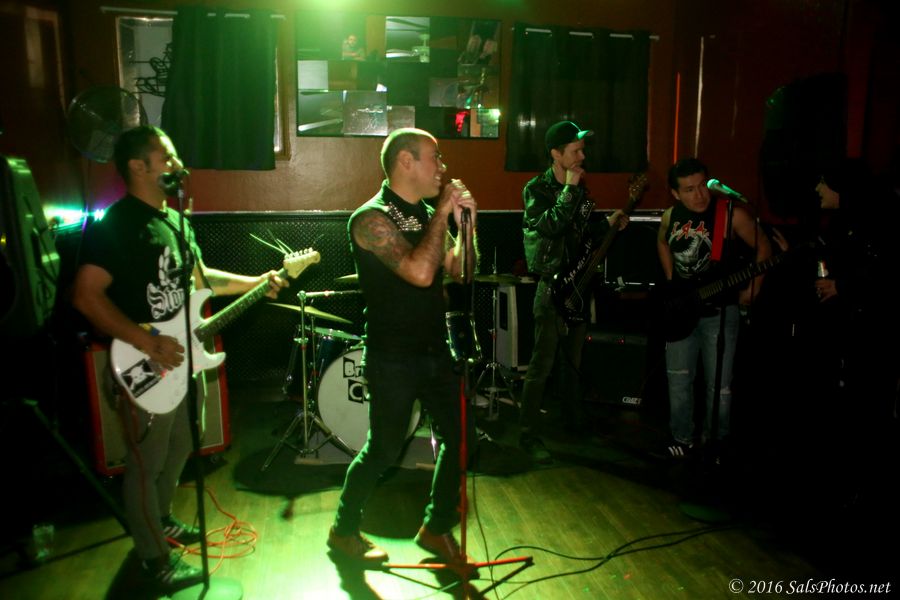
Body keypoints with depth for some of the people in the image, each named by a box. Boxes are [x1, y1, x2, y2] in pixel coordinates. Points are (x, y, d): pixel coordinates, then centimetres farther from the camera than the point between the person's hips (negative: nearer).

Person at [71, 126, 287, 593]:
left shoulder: (174, 219, 11)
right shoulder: (115, 224, -17)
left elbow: (197, 277, 20)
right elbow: (86, 295, -24)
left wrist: (257, 282, 11)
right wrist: (147, 344, -26)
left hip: (181, 358, 9)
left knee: (179, 449, 22)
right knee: (146, 463, 7)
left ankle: (161, 520, 44)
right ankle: (156, 556, 24)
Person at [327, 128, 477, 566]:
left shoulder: (427, 214, 9)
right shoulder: (372, 218, -17)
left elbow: (460, 271, 9)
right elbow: (420, 272, -31)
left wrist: (465, 223, -4)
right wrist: (443, 212, -21)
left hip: (435, 350, 8)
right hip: (393, 359, -8)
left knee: (461, 436, 10)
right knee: (384, 450, 4)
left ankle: (436, 528, 30)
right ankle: (344, 530, 30)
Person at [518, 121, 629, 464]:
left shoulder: (579, 188, 11)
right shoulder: (536, 190, -10)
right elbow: (550, 226, -29)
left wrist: (608, 225, 6)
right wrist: (569, 188, -24)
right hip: (552, 286, -7)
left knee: (573, 359, 19)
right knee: (543, 363, -7)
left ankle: (573, 419, 35)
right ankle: (529, 436, 0)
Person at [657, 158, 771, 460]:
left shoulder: (732, 213, -12)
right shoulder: (670, 218, 2)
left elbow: (764, 248, -1)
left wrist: (751, 290, -3)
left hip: (720, 311, -4)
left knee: (719, 385, 2)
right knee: (678, 380, 9)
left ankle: (714, 442, 21)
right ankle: (682, 438, 25)